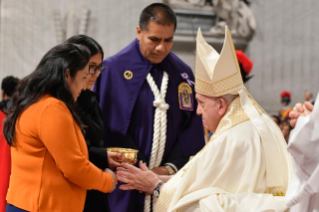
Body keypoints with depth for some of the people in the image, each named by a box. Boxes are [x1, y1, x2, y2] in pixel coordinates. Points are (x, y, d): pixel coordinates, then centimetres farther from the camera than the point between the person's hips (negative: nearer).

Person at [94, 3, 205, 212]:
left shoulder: (183, 74, 7)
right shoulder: (113, 69, -4)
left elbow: (192, 130, 6)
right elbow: (110, 130, -7)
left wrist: (172, 167, -8)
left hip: (170, 182, 3)